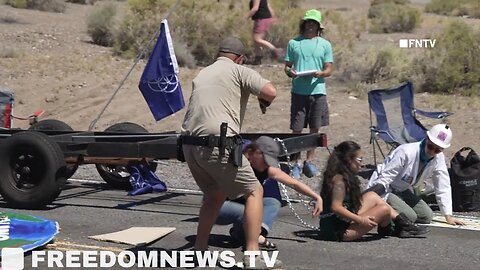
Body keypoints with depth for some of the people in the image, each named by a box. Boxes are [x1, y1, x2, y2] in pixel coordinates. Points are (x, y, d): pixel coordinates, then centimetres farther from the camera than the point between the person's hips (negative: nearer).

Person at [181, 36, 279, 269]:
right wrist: (264, 100, 11)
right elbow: (270, 92, -10)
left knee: (214, 195, 27)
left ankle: (199, 251, 26)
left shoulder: (202, 74, 23)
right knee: (254, 192, 7)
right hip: (218, 146, -7)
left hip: (190, 145, 7)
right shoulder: (239, 71, 3)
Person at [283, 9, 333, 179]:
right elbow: (287, 66, 10)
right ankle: (297, 163, 6)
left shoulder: (325, 44, 9)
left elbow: (329, 69, 6)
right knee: (297, 129, -1)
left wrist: (320, 73, -16)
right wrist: (290, 72, -13)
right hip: (298, 91, -1)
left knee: (315, 128, 6)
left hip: (317, 90, 1)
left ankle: (309, 162, 17)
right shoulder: (294, 43, 9)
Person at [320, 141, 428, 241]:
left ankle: (402, 223, 15)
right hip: (338, 231, -11)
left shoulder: (346, 177, 13)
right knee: (384, 210, -15)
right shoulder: (339, 179, -17)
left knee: (372, 196, 16)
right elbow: (336, 207, -26)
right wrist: (360, 220, -25)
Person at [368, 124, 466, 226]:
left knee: (427, 216, -5)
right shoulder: (406, 152, -28)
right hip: (385, 190, -8)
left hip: (403, 191, 8)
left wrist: (448, 216, -6)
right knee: (410, 216, -24)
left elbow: (443, 188, -3)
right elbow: (385, 178, -25)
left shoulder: (439, 158, -9)